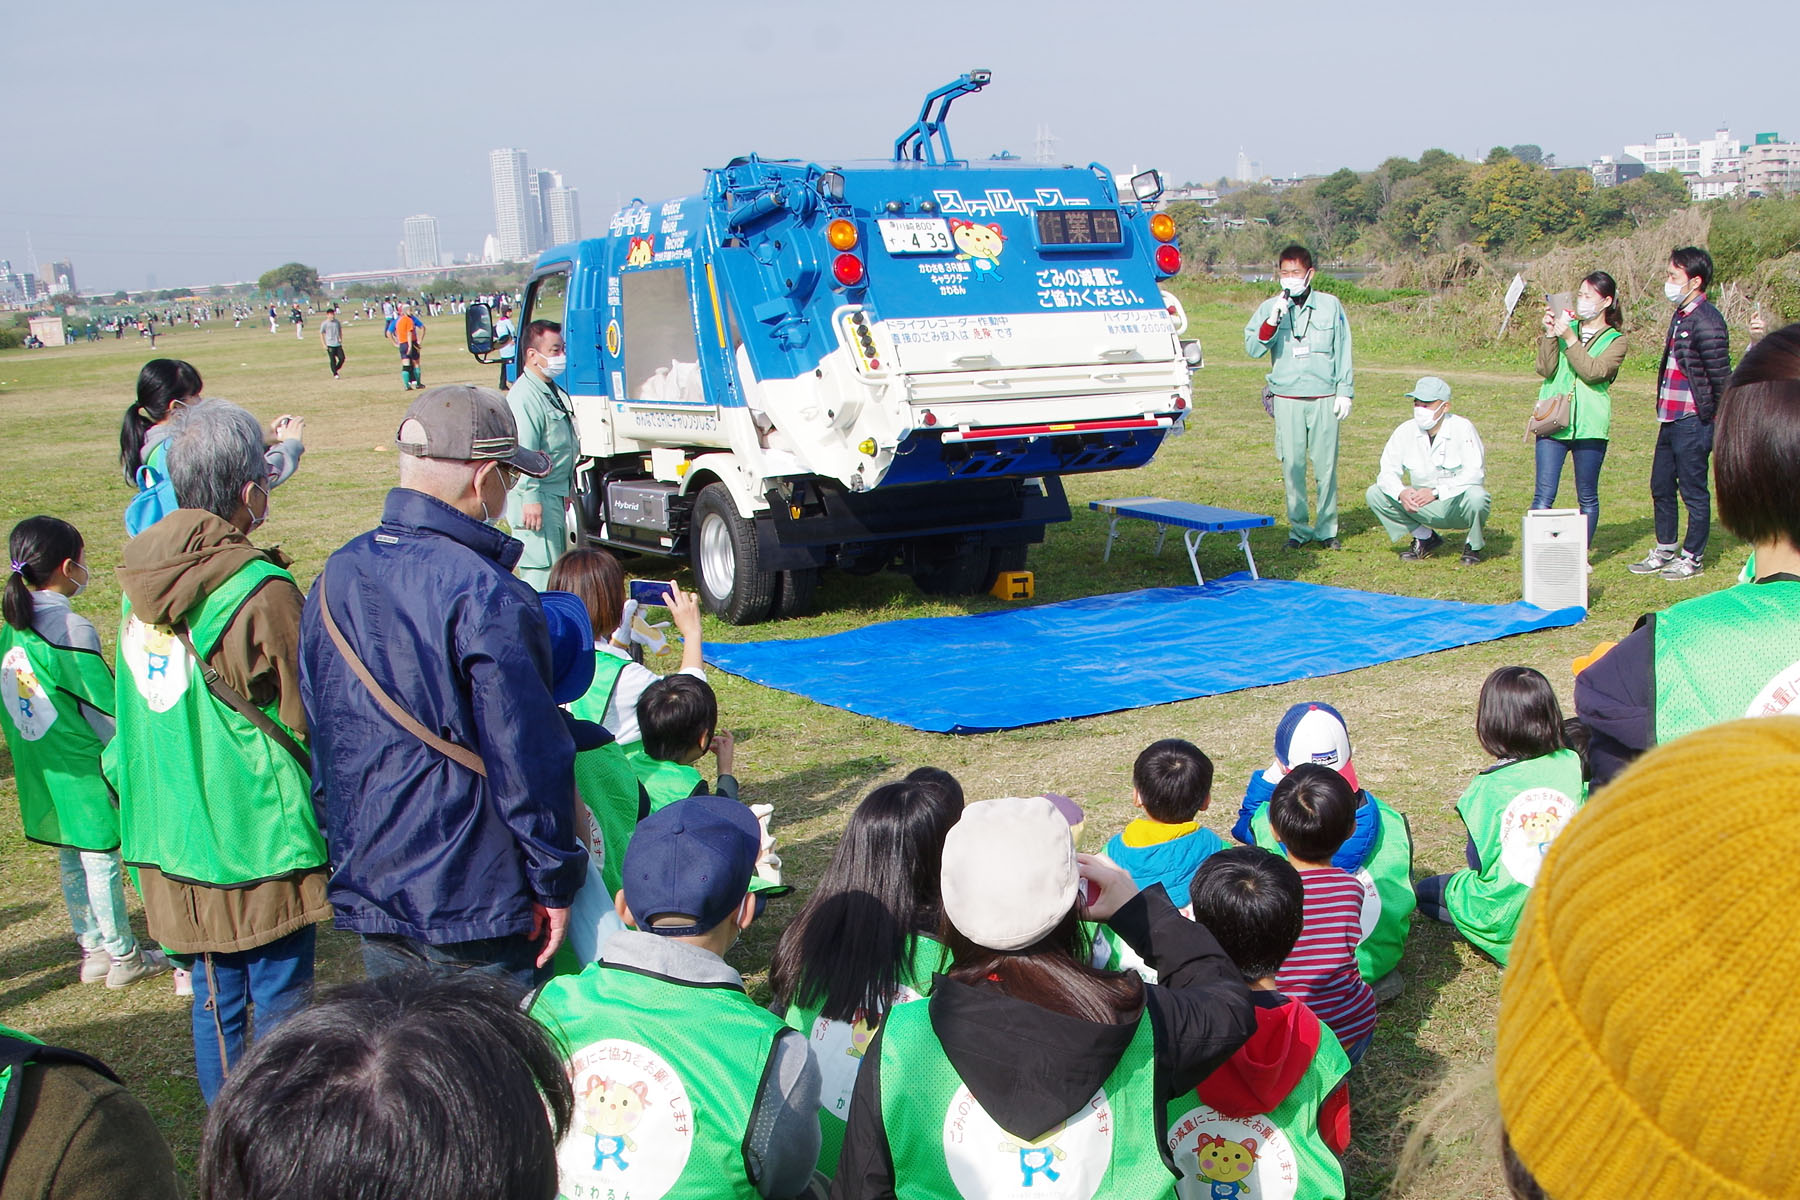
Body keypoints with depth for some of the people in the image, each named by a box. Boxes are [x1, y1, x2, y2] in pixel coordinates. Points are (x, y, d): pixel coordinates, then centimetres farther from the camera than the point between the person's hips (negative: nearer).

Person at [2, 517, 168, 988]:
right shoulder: (71, 629, -20)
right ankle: (123, 956, 13)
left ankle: (94, 950, 26)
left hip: (39, 768, 8)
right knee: (101, 858, 3)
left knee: (71, 859, 16)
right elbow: (105, 708, -16)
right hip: (84, 767, -8)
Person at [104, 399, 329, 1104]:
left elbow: (134, 713, 13)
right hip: (261, 838, -7)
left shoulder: (141, 582, 3)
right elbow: (307, 720, -11)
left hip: (173, 838, 7)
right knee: (280, 1002, 5)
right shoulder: (261, 592, -19)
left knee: (214, 998, 17)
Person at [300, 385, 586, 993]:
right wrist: (556, 881, -9)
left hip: (366, 889, 7)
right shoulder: (485, 597, -21)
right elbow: (528, 756, -20)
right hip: (475, 896, -7)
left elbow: (317, 733, 12)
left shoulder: (336, 577, 4)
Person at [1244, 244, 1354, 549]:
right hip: (1286, 398, 0)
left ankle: (1326, 527, 10)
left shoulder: (1330, 306, 6)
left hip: (1324, 399, 0)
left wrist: (1344, 391, 5)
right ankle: (1298, 527, 9)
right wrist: (1272, 321, -18)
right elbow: (1253, 348, -3)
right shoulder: (1269, 308, 6)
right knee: (1292, 466, 0)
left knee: (1325, 465, 0)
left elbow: (1343, 351, 10)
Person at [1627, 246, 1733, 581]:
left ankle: (1692, 558, 15)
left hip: (1693, 422, -9)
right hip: (1670, 419, 9)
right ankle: (1664, 551, 28)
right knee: (1661, 487, 16)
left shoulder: (1706, 323, -17)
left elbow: (1721, 378, -16)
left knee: (1693, 492, 3)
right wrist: (1663, 409, 16)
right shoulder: (1680, 316, 11)